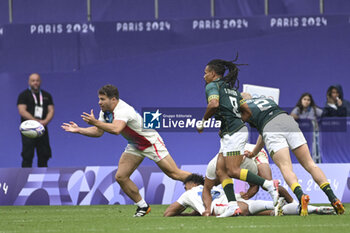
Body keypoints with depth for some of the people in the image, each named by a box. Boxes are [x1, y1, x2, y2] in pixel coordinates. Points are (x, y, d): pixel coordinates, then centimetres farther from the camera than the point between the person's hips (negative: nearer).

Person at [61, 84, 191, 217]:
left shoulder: (123, 110, -32)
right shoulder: (105, 111, -3)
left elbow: (116, 129, -50)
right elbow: (98, 131, 4)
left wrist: (95, 122, -49)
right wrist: (79, 130, -7)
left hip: (150, 141, -8)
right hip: (134, 145, 8)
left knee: (175, 174, -9)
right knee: (121, 177, -4)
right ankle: (143, 207, 8)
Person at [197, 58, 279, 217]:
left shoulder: (212, 86, -3)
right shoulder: (231, 89, 22)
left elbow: (214, 104, -24)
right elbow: (248, 112, 19)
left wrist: (203, 121, -9)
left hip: (233, 133, -9)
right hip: (229, 135, 9)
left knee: (233, 171, -12)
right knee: (221, 171, 5)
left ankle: (269, 185, -15)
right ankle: (233, 206, -5)